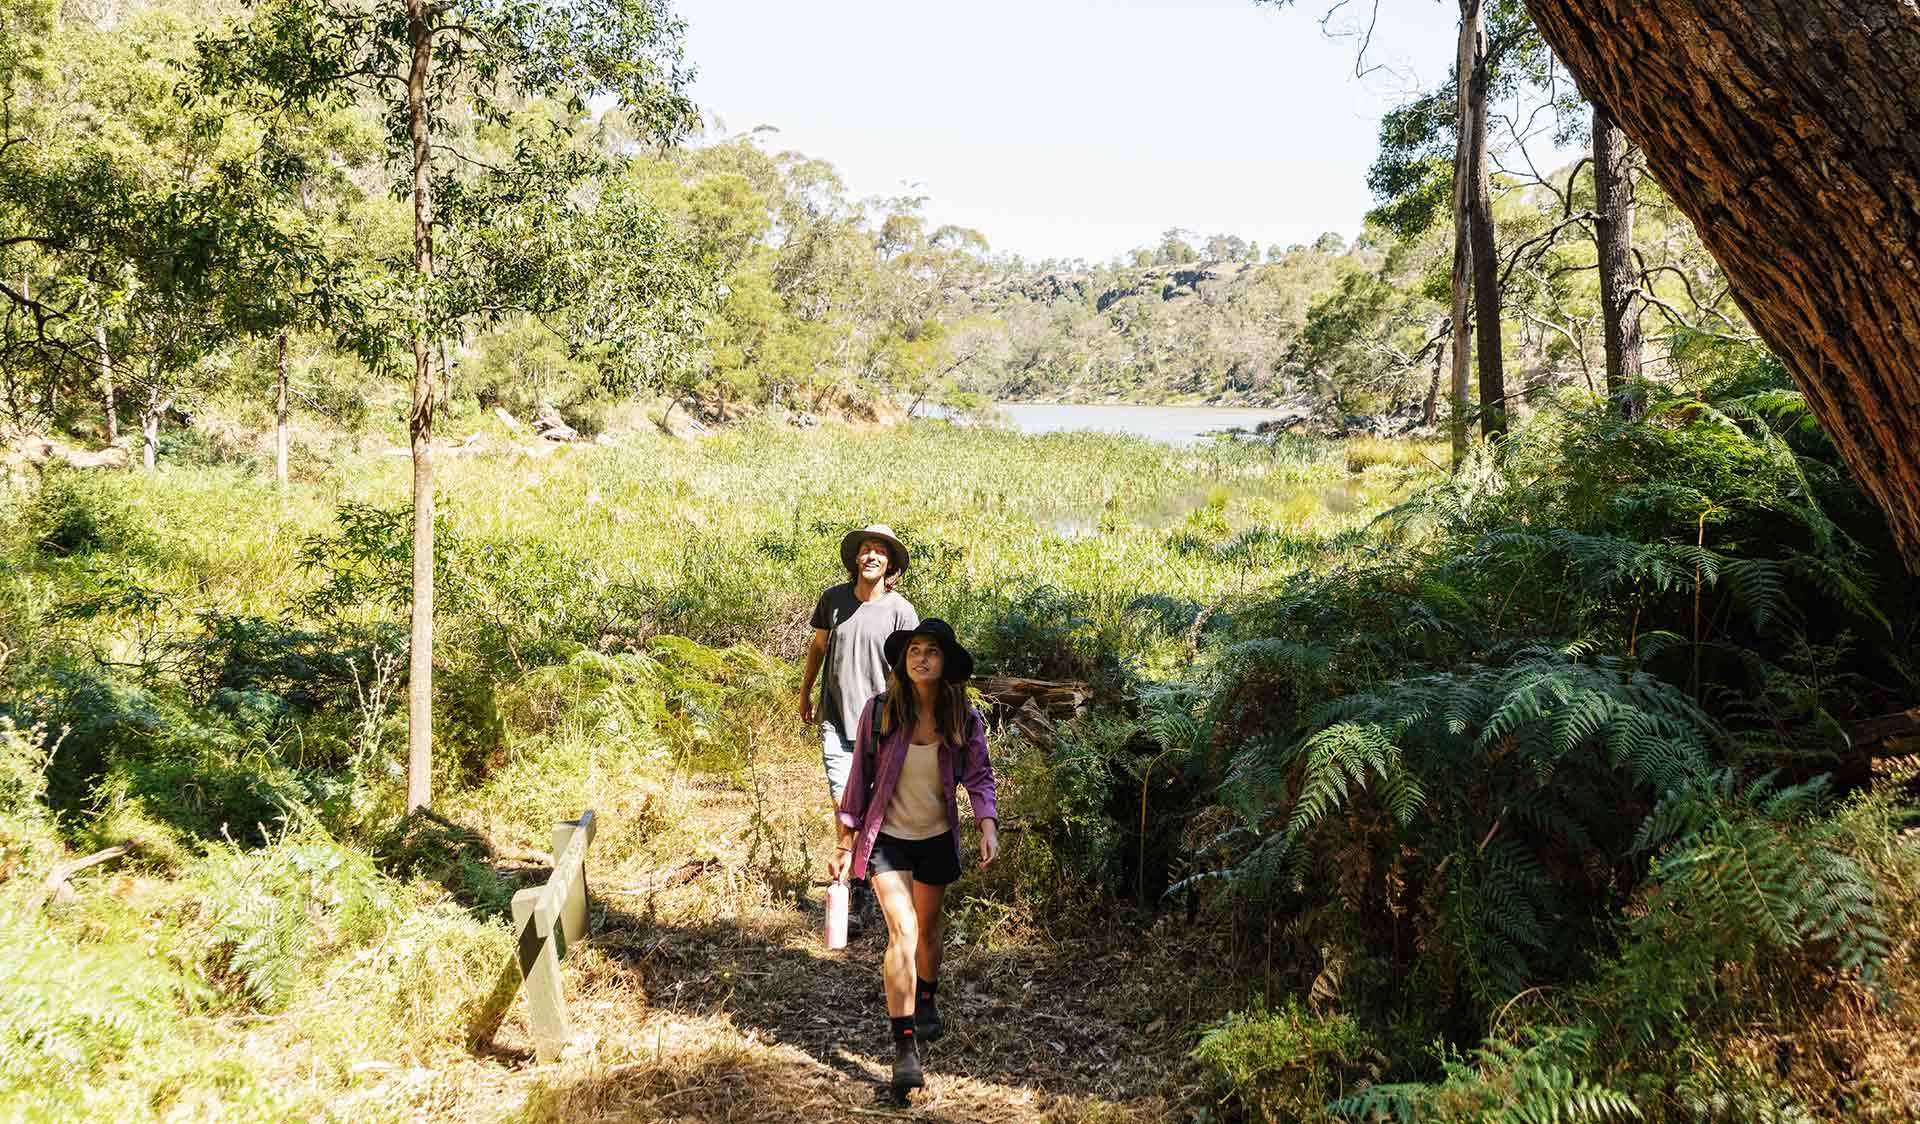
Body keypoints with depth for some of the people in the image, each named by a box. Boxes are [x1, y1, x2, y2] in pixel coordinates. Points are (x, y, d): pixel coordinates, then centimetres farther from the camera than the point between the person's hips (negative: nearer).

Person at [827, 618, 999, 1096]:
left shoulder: (965, 720, -9)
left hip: (937, 838, 3)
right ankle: (904, 1046, -10)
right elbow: (860, 778, -5)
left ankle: (926, 1000, 48)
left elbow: (980, 777, -4)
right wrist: (846, 845, -1)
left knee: (929, 928, 19)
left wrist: (988, 828, -22)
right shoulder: (879, 712, -13)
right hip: (886, 837, -2)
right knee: (902, 930, -15)